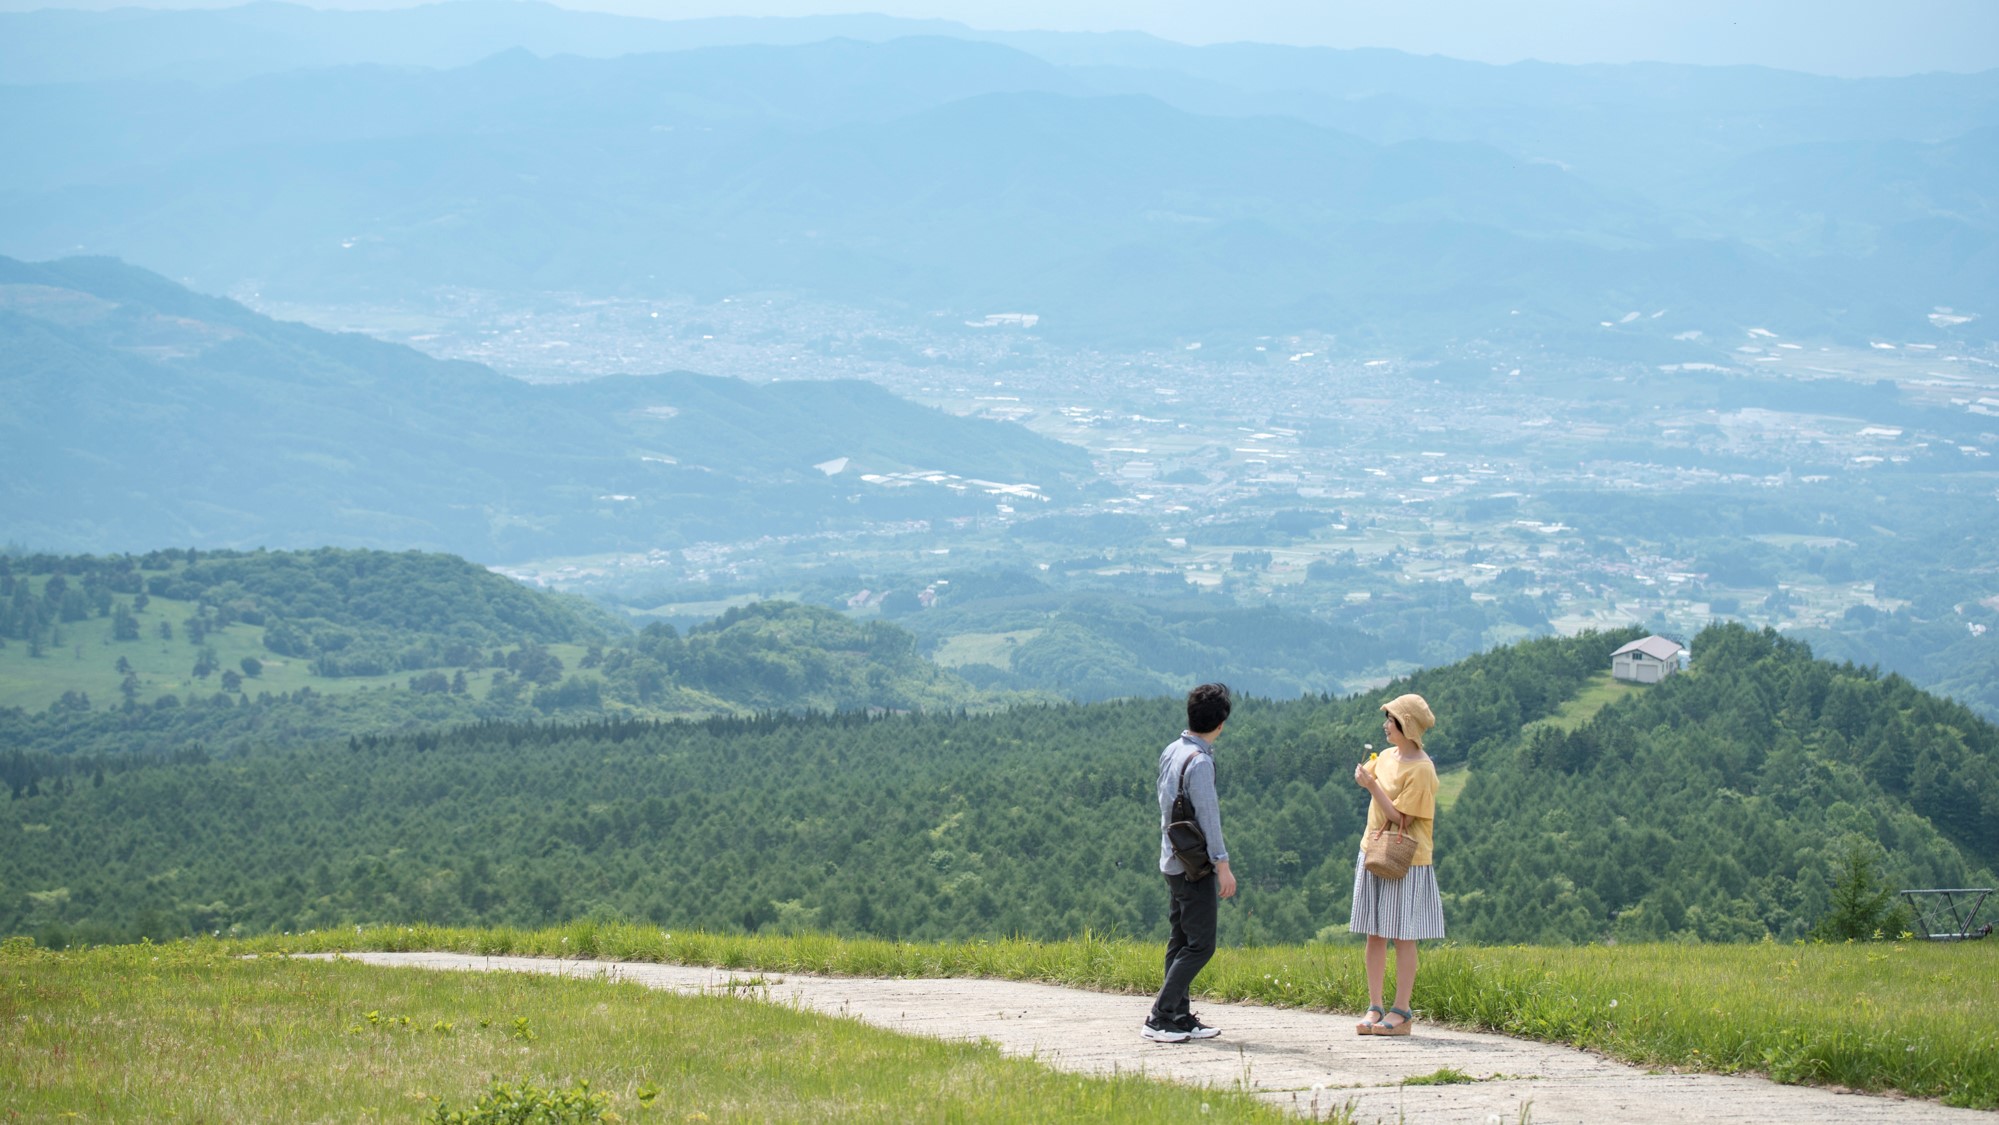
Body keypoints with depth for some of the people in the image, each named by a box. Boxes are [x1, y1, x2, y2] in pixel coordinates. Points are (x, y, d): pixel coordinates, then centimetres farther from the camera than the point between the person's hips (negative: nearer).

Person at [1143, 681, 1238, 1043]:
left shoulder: (1171, 752, 9)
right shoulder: (1199, 762, -18)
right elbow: (1208, 816, -19)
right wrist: (1223, 865, -16)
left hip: (1173, 861, 9)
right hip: (1195, 864, -9)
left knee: (1181, 941, 12)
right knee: (1200, 944, -7)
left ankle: (1180, 1017, 15)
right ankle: (1159, 1019, -11)